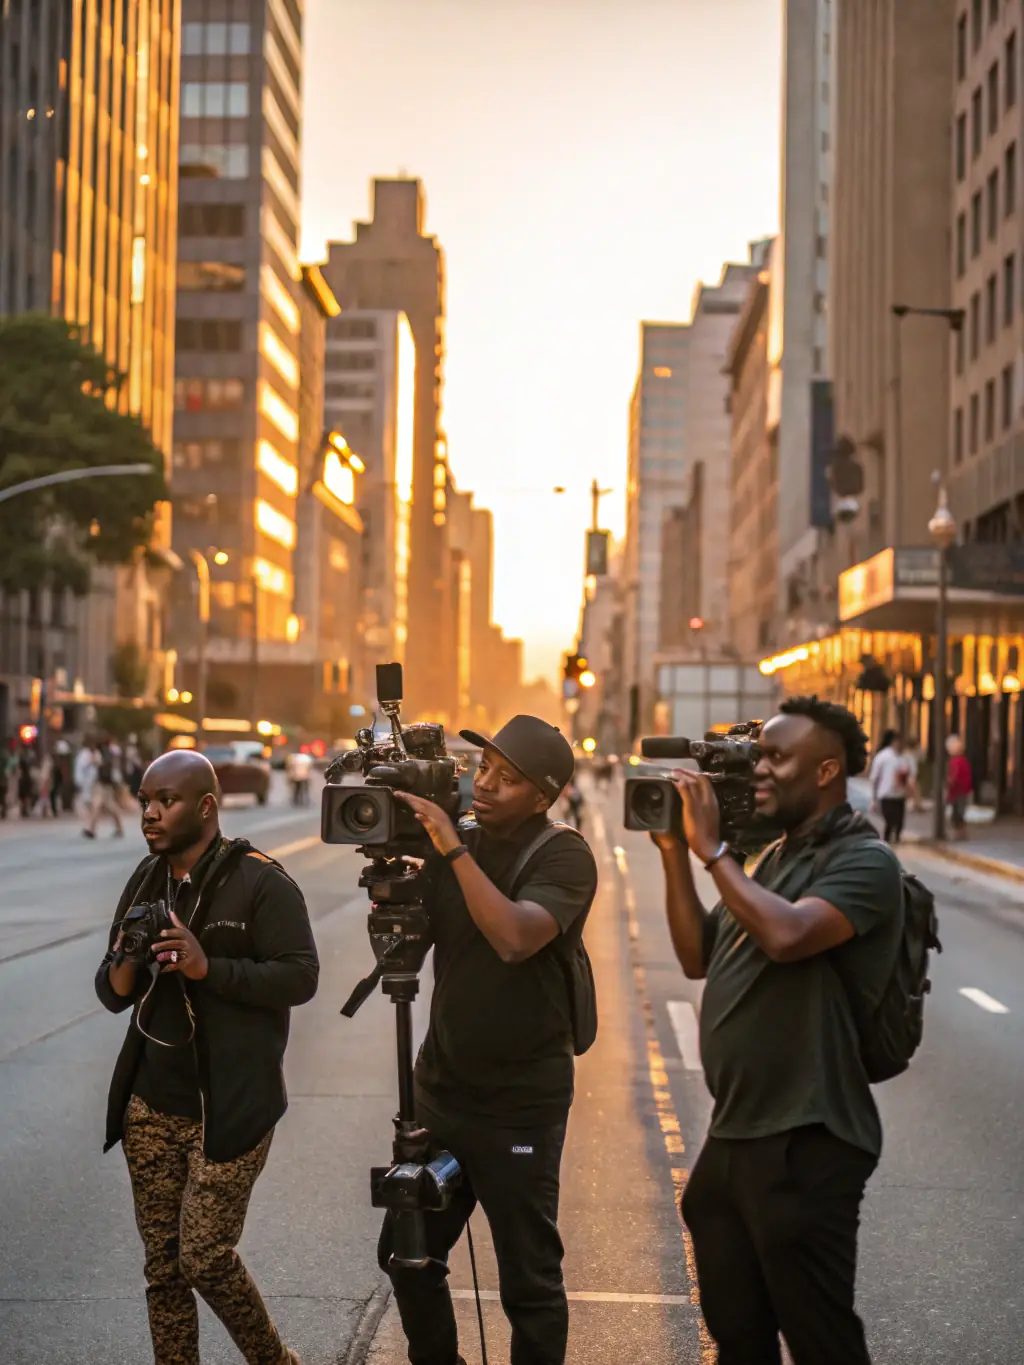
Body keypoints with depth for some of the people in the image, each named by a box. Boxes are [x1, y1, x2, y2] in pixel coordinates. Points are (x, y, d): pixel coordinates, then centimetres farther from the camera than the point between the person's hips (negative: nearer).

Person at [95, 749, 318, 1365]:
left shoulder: (261, 882, -9)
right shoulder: (147, 880, 11)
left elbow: (301, 977, -16)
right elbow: (112, 994, 13)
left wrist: (210, 968, -26)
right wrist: (124, 968, -10)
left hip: (228, 1105, -6)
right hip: (152, 1102, 6)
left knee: (205, 1258, -4)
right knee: (163, 1263, 9)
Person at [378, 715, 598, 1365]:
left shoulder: (565, 857, -13)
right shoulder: (455, 846, 5)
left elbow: (514, 938, -30)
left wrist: (452, 847, -27)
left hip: (520, 1107, -6)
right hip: (441, 1088, 6)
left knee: (529, 1281, 2)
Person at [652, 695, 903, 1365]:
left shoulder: (863, 860, -11)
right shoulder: (776, 856, 16)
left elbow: (787, 934, -29)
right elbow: (700, 957, 17)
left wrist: (712, 848, -18)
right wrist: (675, 854, 8)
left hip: (804, 1143, -9)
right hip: (734, 1132, 9)